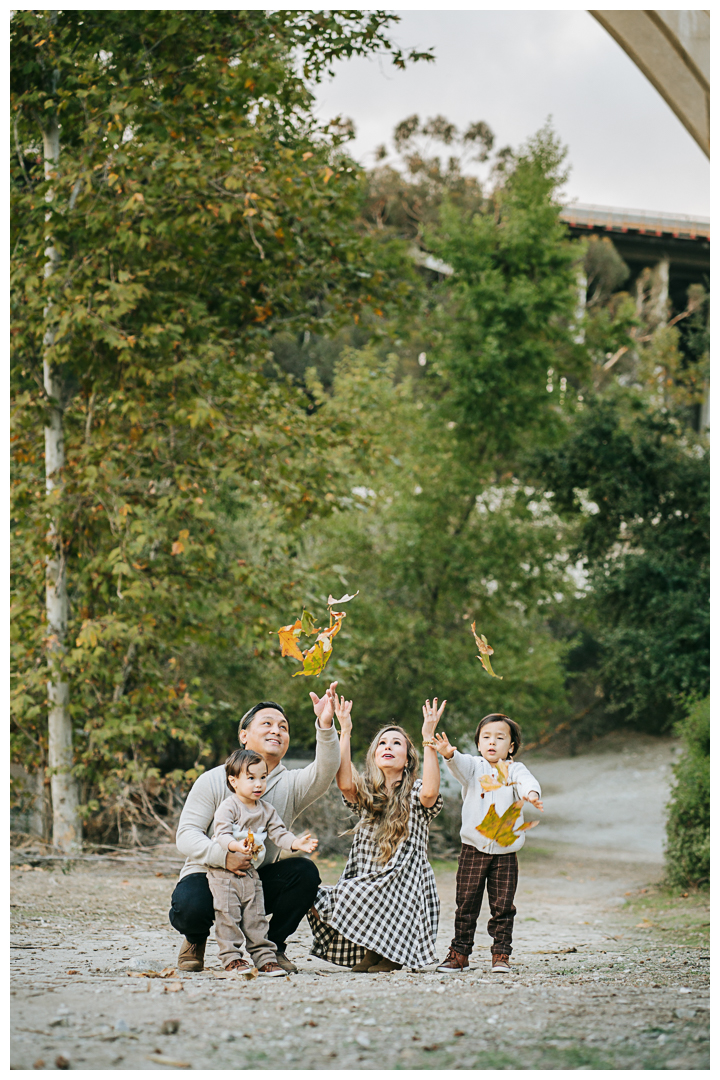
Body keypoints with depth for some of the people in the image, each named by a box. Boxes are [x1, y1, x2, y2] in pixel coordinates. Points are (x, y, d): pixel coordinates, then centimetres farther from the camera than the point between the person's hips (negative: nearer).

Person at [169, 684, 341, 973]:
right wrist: (223, 855, -34)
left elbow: (324, 773, -23)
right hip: (208, 875, -3)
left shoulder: (290, 785, 0)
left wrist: (326, 727, -41)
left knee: (304, 872, -25)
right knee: (191, 907, -36)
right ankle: (196, 940, 5)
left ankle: (272, 946, -1)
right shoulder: (214, 781, -5)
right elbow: (186, 837, -13)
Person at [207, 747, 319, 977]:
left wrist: (295, 842, -14)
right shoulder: (228, 807, -12)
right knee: (229, 915, -5)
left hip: (250, 872, 5)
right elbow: (222, 833, -22)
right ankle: (231, 957, 1)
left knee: (256, 917, 6)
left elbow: (278, 833, 6)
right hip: (223, 871, -5)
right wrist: (236, 846, -42)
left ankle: (265, 958, 8)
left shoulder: (267, 811, 8)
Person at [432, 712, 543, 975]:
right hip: (473, 849, 0)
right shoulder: (473, 766, 6)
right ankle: (459, 953, 12)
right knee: (466, 904, 3)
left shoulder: (514, 769, 5)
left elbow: (526, 781, -16)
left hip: (505, 851, 0)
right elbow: (460, 764, -16)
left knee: (503, 906, 1)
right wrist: (449, 754, -41)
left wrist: (530, 793, -41)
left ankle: (501, 955, 11)